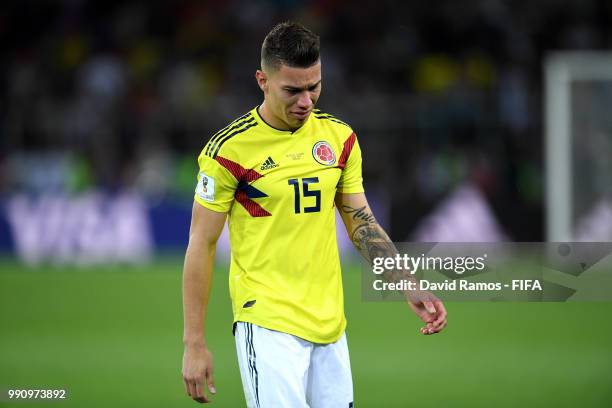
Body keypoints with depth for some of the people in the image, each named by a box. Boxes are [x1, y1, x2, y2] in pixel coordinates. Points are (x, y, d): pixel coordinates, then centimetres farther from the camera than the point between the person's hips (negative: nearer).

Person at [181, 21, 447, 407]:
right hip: (268, 324, -5)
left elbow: (363, 224, 14)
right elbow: (201, 245, -5)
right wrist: (194, 343, -7)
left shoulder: (339, 137, 6)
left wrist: (411, 288, 1)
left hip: (329, 322, 5)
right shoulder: (229, 149, -9)